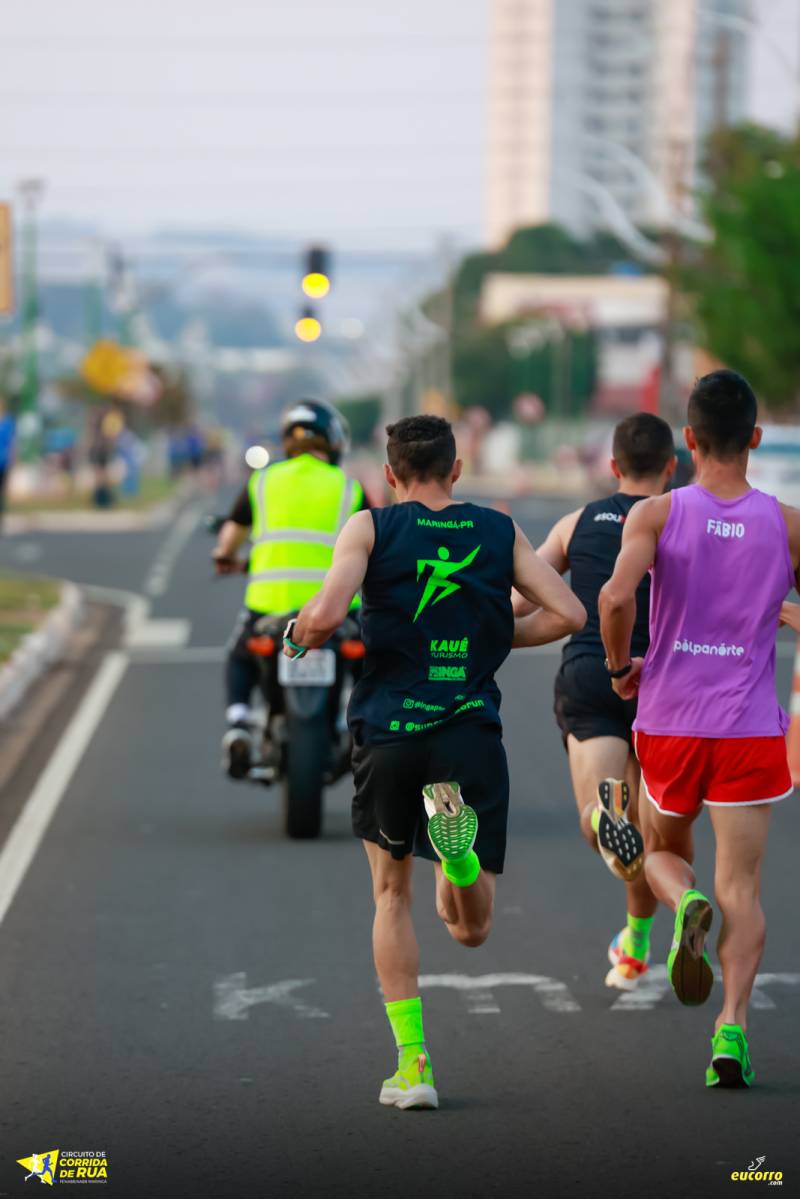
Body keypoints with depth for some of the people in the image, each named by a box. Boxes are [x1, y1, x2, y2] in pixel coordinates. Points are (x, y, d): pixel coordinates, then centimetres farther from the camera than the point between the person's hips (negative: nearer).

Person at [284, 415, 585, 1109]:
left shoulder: (371, 529, 0)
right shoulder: (500, 532, 8)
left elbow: (326, 614, -15)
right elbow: (568, 614, 2)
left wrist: (300, 636, 8)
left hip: (389, 733, -1)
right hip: (473, 735, 1)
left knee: (393, 899, 19)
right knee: (471, 930, 7)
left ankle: (413, 1064, 9)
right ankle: (458, 843, -27)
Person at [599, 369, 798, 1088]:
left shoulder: (656, 515, -6)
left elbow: (616, 597, -20)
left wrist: (619, 665, -3)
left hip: (668, 723, 0)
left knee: (664, 851, 24)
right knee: (741, 887, 2)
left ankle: (686, 906, -10)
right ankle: (733, 1026, -15)